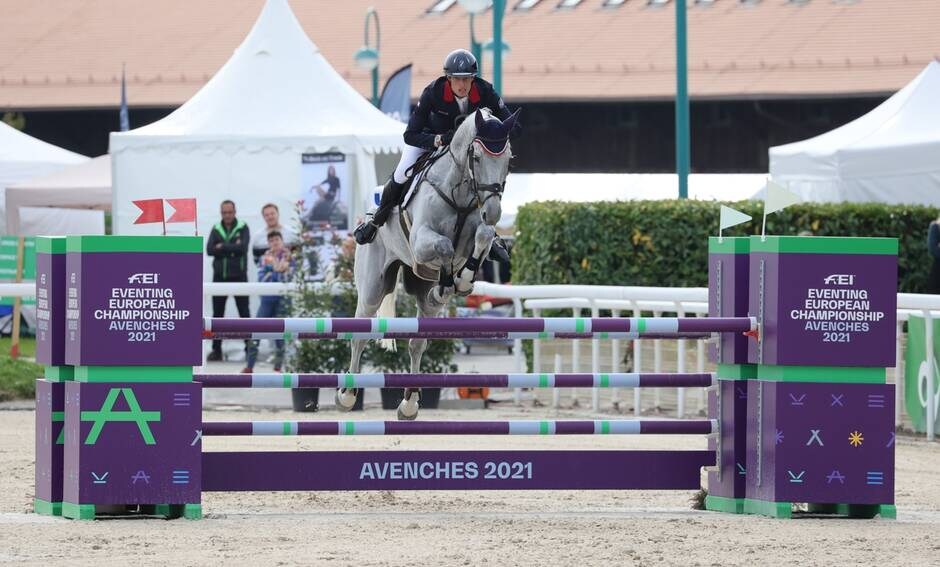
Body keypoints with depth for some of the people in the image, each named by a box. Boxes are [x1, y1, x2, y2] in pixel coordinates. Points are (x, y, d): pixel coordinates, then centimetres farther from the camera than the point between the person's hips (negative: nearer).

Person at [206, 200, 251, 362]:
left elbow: (242, 247, -15)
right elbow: (209, 250, -6)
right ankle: (216, 349, 10)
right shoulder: (216, 230, 7)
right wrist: (232, 248, -12)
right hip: (220, 277, 3)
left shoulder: (242, 228, 0)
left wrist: (222, 247, -11)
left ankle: (249, 347, 6)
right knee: (217, 313, 5)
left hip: (238, 276, -3)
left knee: (244, 312, 2)